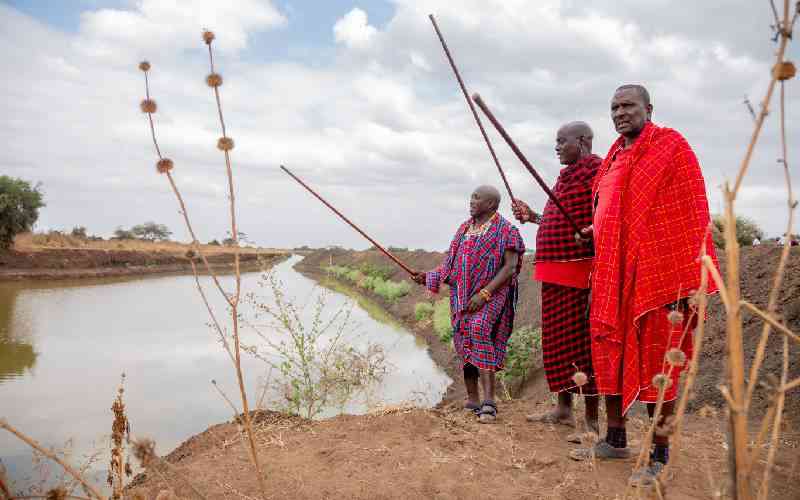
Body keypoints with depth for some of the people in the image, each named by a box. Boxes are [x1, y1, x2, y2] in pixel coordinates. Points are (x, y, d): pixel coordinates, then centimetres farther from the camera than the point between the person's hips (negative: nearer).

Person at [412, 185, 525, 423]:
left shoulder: (505, 230, -5)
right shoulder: (464, 229, 16)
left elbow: (510, 267, -13)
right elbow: (452, 262, 21)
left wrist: (484, 294, -20)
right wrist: (430, 276, 9)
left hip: (492, 294, -7)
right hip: (463, 296, 7)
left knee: (479, 329, -28)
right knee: (465, 341, 6)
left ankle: (489, 401, -29)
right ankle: (472, 398, 18)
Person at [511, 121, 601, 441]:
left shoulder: (596, 169, -9)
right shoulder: (566, 175, 20)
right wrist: (533, 217, 23)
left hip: (580, 273, -10)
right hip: (555, 274, 10)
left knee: (581, 342, -5)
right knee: (558, 340, 15)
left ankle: (592, 421, 4)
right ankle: (563, 408, 27)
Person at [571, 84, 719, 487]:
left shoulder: (670, 146, -5)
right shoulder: (613, 157, 16)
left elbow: (691, 215, -10)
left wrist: (687, 283, -15)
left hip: (654, 273, -7)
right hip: (612, 276, 7)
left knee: (656, 362, 1)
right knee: (610, 356, 12)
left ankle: (659, 457, 13)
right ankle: (615, 440, 27)